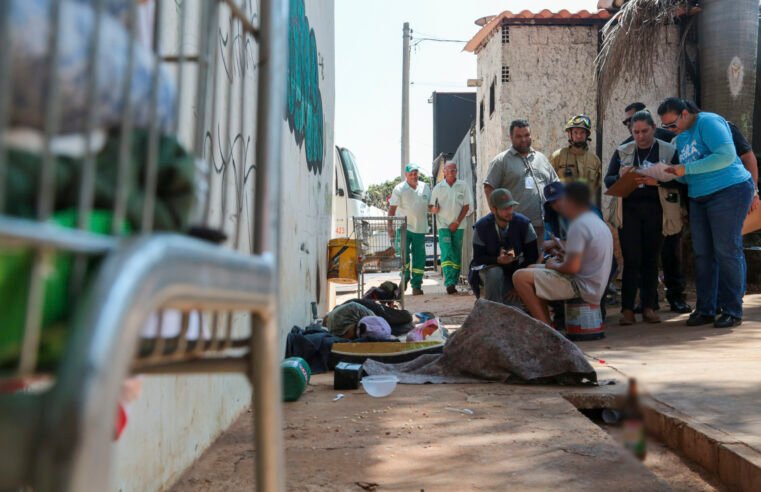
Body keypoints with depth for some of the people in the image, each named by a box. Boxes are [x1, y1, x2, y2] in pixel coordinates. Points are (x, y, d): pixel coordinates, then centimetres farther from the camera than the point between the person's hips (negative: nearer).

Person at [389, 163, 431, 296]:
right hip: (404, 227, -3)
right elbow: (392, 209, -4)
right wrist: (390, 227, -11)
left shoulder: (425, 188, 8)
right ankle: (405, 277, 13)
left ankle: (416, 286, 12)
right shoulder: (399, 189, -3)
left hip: (420, 228, 3)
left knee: (419, 258, 4)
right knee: (403, 253, -11)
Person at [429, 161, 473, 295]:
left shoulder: (463, 185, 4)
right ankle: (449, 283, -21)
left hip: (458, 225, 1)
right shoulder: (438, 187, 6)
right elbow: (430, 206, 9)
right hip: (443, 225, -1)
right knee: (447, 254, -13)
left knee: (457, 255, 3)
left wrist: (457, 222, -6)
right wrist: (433, 209, -15)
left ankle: (454, 282, 10)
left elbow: (466, 206, 1)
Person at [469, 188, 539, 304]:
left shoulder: (524, 223, -14)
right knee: (495, 273, -36)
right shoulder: (481, 227, -14)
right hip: (490, 267, 0)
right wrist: (498, 260, -31)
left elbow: (533, 255, -10)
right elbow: (478, 257, -12)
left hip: (517, 269, 0)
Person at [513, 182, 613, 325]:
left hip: (581, 286, -11)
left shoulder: (578, 225, -19)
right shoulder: (598, 222, 13)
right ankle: (548, 326, 14)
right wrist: (562, 260, 11)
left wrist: (554, 266, -5)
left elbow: (573, 267, -26)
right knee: (532, 270, 22)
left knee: (520, 277, -16)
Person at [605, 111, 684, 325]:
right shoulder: (622, 152, 10)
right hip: (629, 209, 0)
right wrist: (621, 177, -14)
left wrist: (657, 181, -19)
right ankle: (627, 309, -2)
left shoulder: (668, 151, 5)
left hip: (655, 210, 0)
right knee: (631, 259, -5)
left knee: (651, 259, 3)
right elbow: (608, 180, 8)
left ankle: (649, 307, 11)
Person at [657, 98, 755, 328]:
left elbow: (726, 156, -23)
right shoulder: (680, 138, 16)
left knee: (727, 252, -6)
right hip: (698, 198, 8)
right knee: (702, 254, 5)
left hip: (729, 191, -8)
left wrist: (686, 169, -22)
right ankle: (705, 309, 10)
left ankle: (732, 310, 1)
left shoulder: (708, 122, -11)